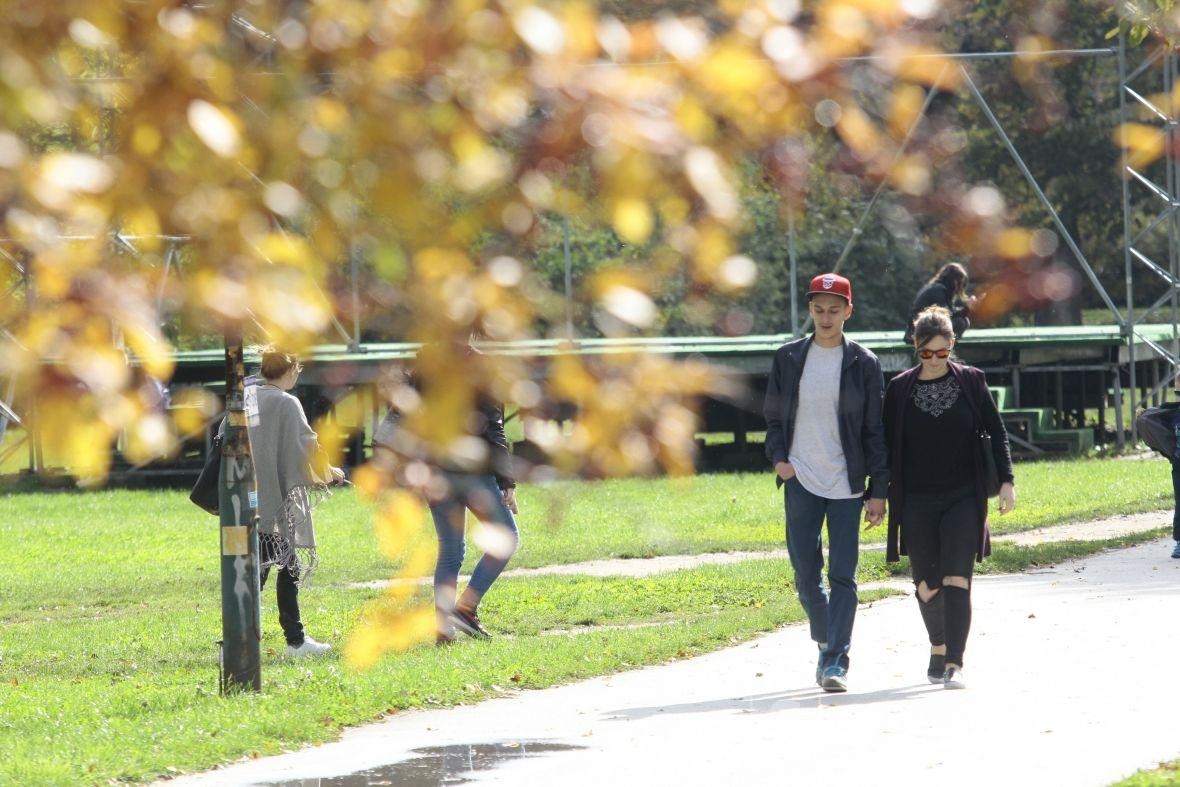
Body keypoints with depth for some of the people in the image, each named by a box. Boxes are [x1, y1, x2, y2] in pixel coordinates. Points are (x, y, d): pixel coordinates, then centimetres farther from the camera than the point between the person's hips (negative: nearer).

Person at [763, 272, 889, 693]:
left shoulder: (863, 363, 2)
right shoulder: (789, 358, 7)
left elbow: (876, 429, 2)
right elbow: (772, 415, 15)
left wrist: (878, 489, -2)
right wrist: (778, 457, -3)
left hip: (846, 483, -2)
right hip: (801, 481, 2)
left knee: (843, 575, -7)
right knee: (806, 573, 2)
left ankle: (837, 661, -8)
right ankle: (825, 644, 22)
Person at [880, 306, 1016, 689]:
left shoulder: (971, 381, 2)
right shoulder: (900, 388, 3)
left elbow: (996, 432, 7)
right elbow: (888, 444, 9)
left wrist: (1006, 481, 0)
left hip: (963, 499, -2)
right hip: (917, 503, 2)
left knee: (956, 580, -12)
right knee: (927, 584, 6)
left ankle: (954, 664, -17)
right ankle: (938, 649, 30)